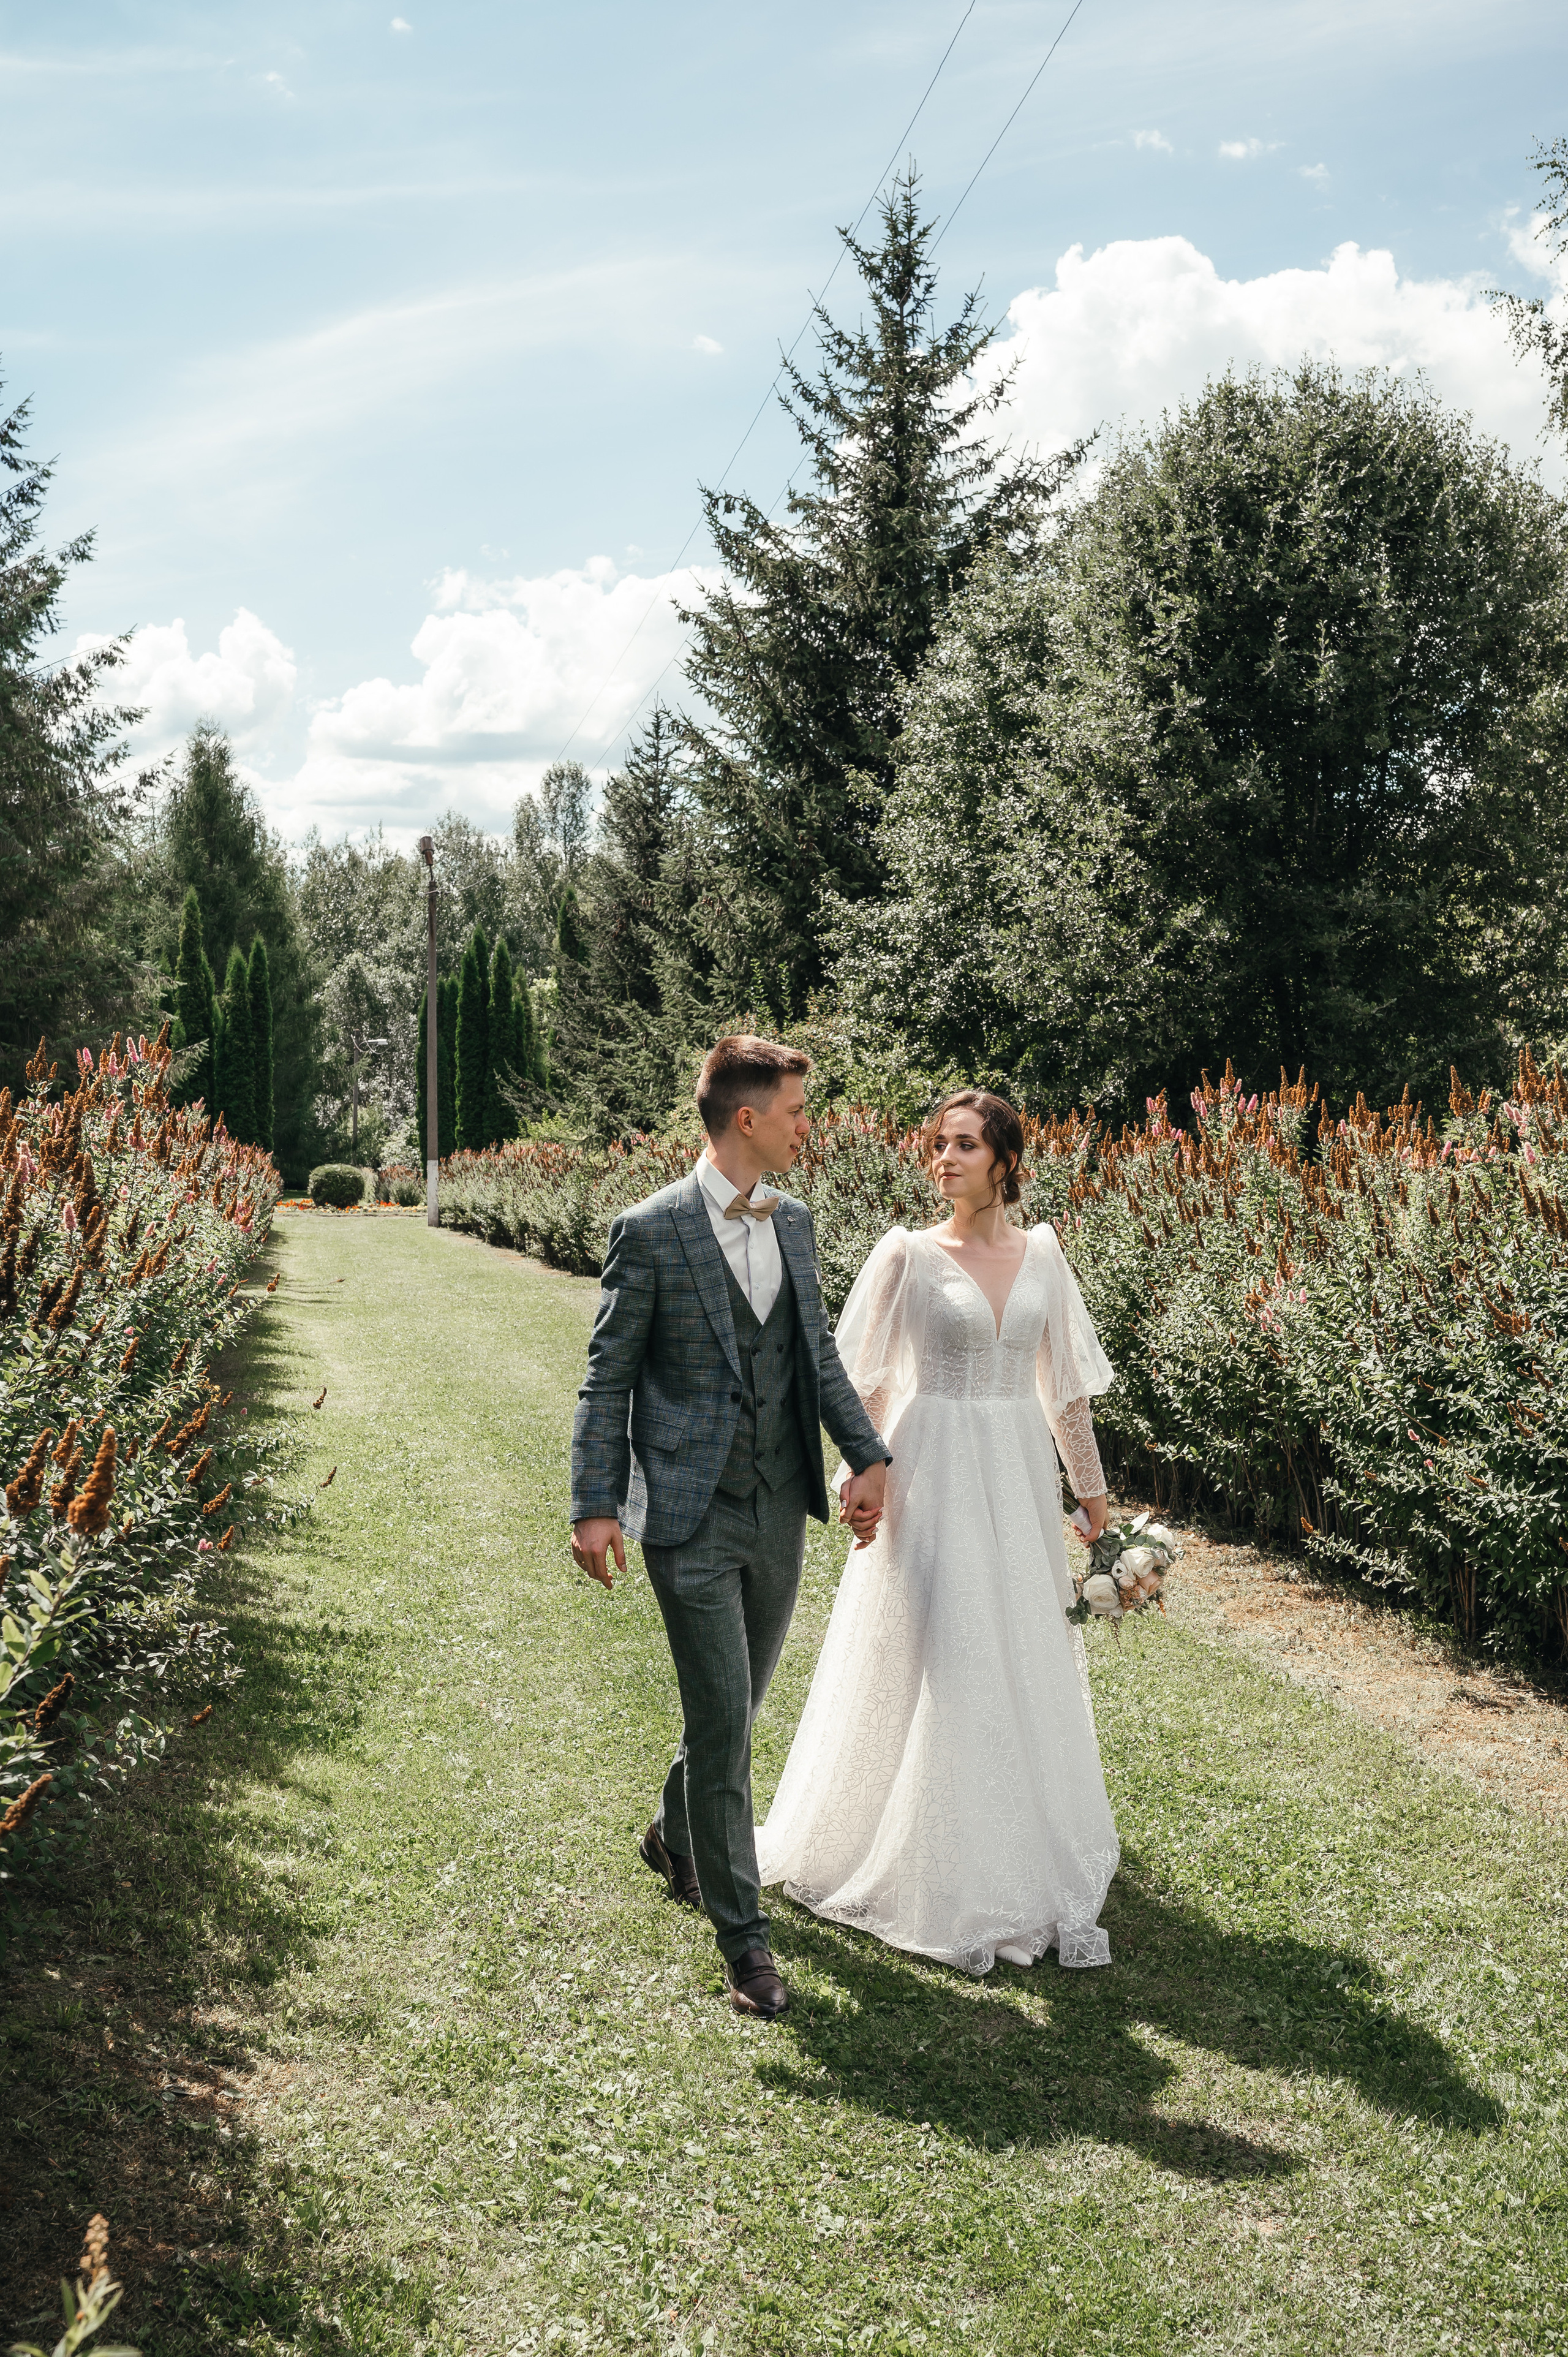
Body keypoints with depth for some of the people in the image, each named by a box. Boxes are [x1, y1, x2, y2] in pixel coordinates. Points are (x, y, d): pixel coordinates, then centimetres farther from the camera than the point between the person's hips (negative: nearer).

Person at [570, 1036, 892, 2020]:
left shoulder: (794, 1221, 9)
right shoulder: (651, 1231, -10)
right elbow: (608, 1378, -7)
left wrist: (867, 1455, 6)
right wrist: (596, 1506, -13)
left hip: (782, 1508, 6)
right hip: (692, 1515, -6)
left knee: (741, 1703, 19)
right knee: (722, 1718, -4)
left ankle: (675, 1835, 46)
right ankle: (744, 1932, 10)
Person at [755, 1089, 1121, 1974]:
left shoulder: (1042, 1254, 5)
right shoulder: (909, 1254, -5)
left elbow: (1066, 1382, 11)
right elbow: (861, 1378, -3)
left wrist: (1093, 1487, 13)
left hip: (1020, 1477, 4)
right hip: (935, 1476, -4)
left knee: (1028, 1659, 11)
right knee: (935, 1662, -1)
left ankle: (1031, 1849, 31)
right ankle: (941, 1875, 16)